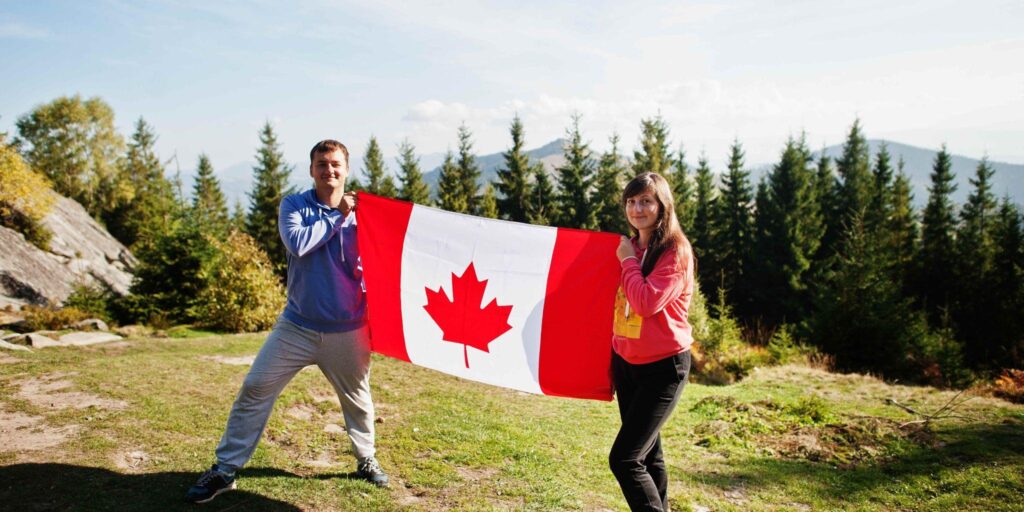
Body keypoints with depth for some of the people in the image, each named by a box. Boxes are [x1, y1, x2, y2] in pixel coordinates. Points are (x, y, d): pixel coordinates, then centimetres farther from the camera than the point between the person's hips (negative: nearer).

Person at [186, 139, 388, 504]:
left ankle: (367, 461, 38)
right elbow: (298, 243, -22)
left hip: (347, 331, 0)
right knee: (254, 391, 0)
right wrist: (336, 216, -15)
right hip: (297, 326, 0)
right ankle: (224, 470, 15)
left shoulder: (360, 213, -1)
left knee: (357, 399, 14)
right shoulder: (294, 206, -2)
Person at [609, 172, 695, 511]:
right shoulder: (629, 247, 9)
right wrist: (611, 357, 14)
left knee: (624, 459, -12)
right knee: (647, 453, 17)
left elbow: (647, 303, -26)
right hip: (626, 362, 8)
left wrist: (628, 261, -13)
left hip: (663, 367, -8)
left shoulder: (675, 251, -14)